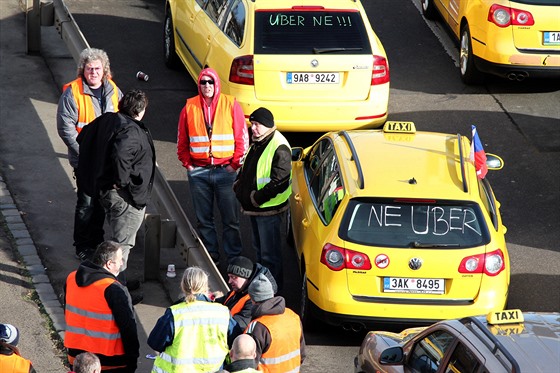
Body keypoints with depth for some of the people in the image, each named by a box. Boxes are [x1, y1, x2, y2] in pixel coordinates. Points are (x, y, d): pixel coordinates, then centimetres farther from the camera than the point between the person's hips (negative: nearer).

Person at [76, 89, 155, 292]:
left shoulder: (105, 121, 6)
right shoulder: (132, 131, -22)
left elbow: (83, 138, 18)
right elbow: (120, 154, -40)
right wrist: (121, 180, -27)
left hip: (104, 189, 10)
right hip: (126, 196, -9)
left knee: (120, 238, 22)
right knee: (122, 242, -1)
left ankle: (120, 282, 32)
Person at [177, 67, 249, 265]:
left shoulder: (230, 105, -1)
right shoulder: (190, 107, 4)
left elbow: (242, 137, 0)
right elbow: (182, 140, 11)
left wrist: (235, 164, -4)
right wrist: (187, 164, 3)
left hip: (225, 170, -2)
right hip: (199, 172, 2)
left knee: (231, 219, 1)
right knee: (204, 219, 9)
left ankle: (234, 258, 9)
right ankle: (210, 255, 19)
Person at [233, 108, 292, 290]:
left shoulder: (279, 148, -20)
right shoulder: (257, 143, 10)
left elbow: (279, 182, -24)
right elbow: (246, 169, 24)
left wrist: (256, 198, -20)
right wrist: (239, 186, 7)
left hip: (270, 209, -10)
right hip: (255, 207, 10)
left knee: (270, 254, -3)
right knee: (259, 248, 22)